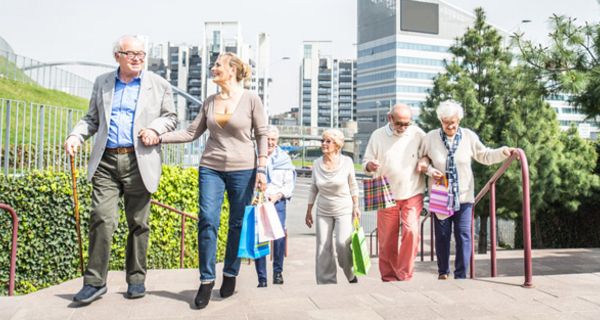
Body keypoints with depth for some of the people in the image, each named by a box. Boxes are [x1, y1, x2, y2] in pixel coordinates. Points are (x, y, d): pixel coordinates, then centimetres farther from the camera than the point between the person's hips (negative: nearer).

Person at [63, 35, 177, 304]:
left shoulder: (159, 84, 8)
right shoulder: (102, 83, 15)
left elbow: (171, 117, 11)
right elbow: (92, 118, 18)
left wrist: (156, 128, -10)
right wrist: (76, 135, 0)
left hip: (139, 161, -1)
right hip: (106, 161, 1)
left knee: (138, 223, 5)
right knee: (102, 219, -7)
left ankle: (136, 279, 17)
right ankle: (95, 281, 3)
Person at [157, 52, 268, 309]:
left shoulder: (251, 99, -3)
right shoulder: (209, 102, 8)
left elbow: (262, 135, -1)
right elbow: (191, 133, 7)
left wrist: (261, 169, -6)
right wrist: (159, 137, -4)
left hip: (243, 170, -3)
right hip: (211, 168, 3)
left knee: (237, 225, 4)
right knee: (207, 221, -6)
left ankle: (230, 275, 21)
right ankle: (206, 281, 3)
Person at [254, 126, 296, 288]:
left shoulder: (284, 158, 11)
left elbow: (289, 184, 7)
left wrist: (277, 196, -9)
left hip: (277, 202, 0)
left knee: (279, 237, -11)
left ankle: (278, 272, 11)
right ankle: (262, 278, 4)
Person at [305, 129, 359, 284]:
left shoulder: (347, 162, -6)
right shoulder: (317, 164, 0)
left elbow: (353, 186, 4)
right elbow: (313, 189, 9)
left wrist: (356, 206, 2)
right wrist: (309, 211, 10)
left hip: (344, 210, -3)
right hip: (323, 211, 3)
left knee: (342, 243, -17)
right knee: (323, 247, 1)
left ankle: (352, 275, 10)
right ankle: (326, 282, 13)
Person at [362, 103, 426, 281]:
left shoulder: (418, 134, 0)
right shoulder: (378, 136, 1)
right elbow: (366, 161, 6)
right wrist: (370, 165, -18)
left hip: (412, 194, -1)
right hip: (386, 195, 1)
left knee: (411, 231, -18)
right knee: (387, 239, 3)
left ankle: (404, 276, -5)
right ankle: (388, 277, 18)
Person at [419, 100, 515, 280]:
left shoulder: (469, 136, -1)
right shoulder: (431, 137, -4)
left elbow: (485, 156, 7)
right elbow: (420, 160, 8)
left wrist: (503, 152, -7)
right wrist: (429, 169, -10)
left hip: (463, 195, 1)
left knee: (463, 236, -2)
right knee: (442, 235, 7)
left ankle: (461, 275, 8)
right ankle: (443, 272, 24)